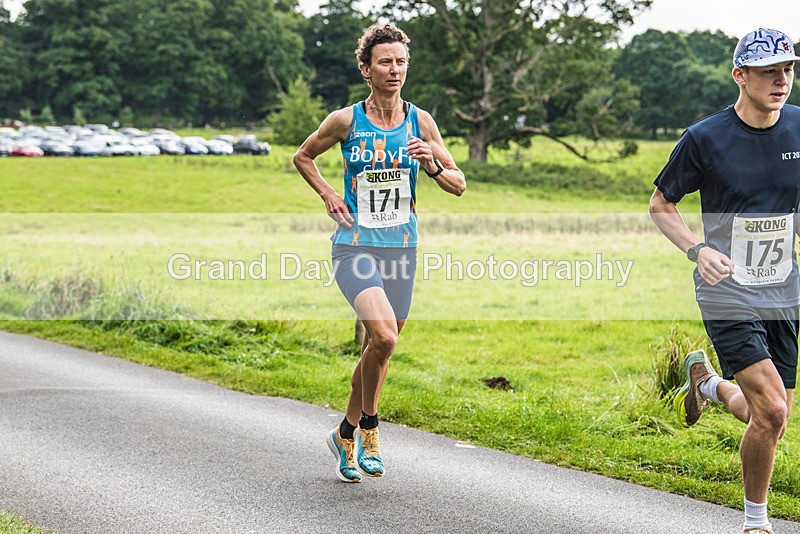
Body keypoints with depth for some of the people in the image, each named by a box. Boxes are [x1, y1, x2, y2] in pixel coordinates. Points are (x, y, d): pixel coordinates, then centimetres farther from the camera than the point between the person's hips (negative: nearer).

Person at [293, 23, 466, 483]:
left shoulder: (420, 121, 1)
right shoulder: (346, 121, -4)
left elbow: (459, 185, 6)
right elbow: (303, 157, 13)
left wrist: (433, 166, -15)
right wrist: (328, 194, -1)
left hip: (400, 248, 4)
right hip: (355, 247, -3)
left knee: (378, 348, 11)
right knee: (384, 335, -24)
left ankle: (346, 436, 32)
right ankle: (369, 429, -3)